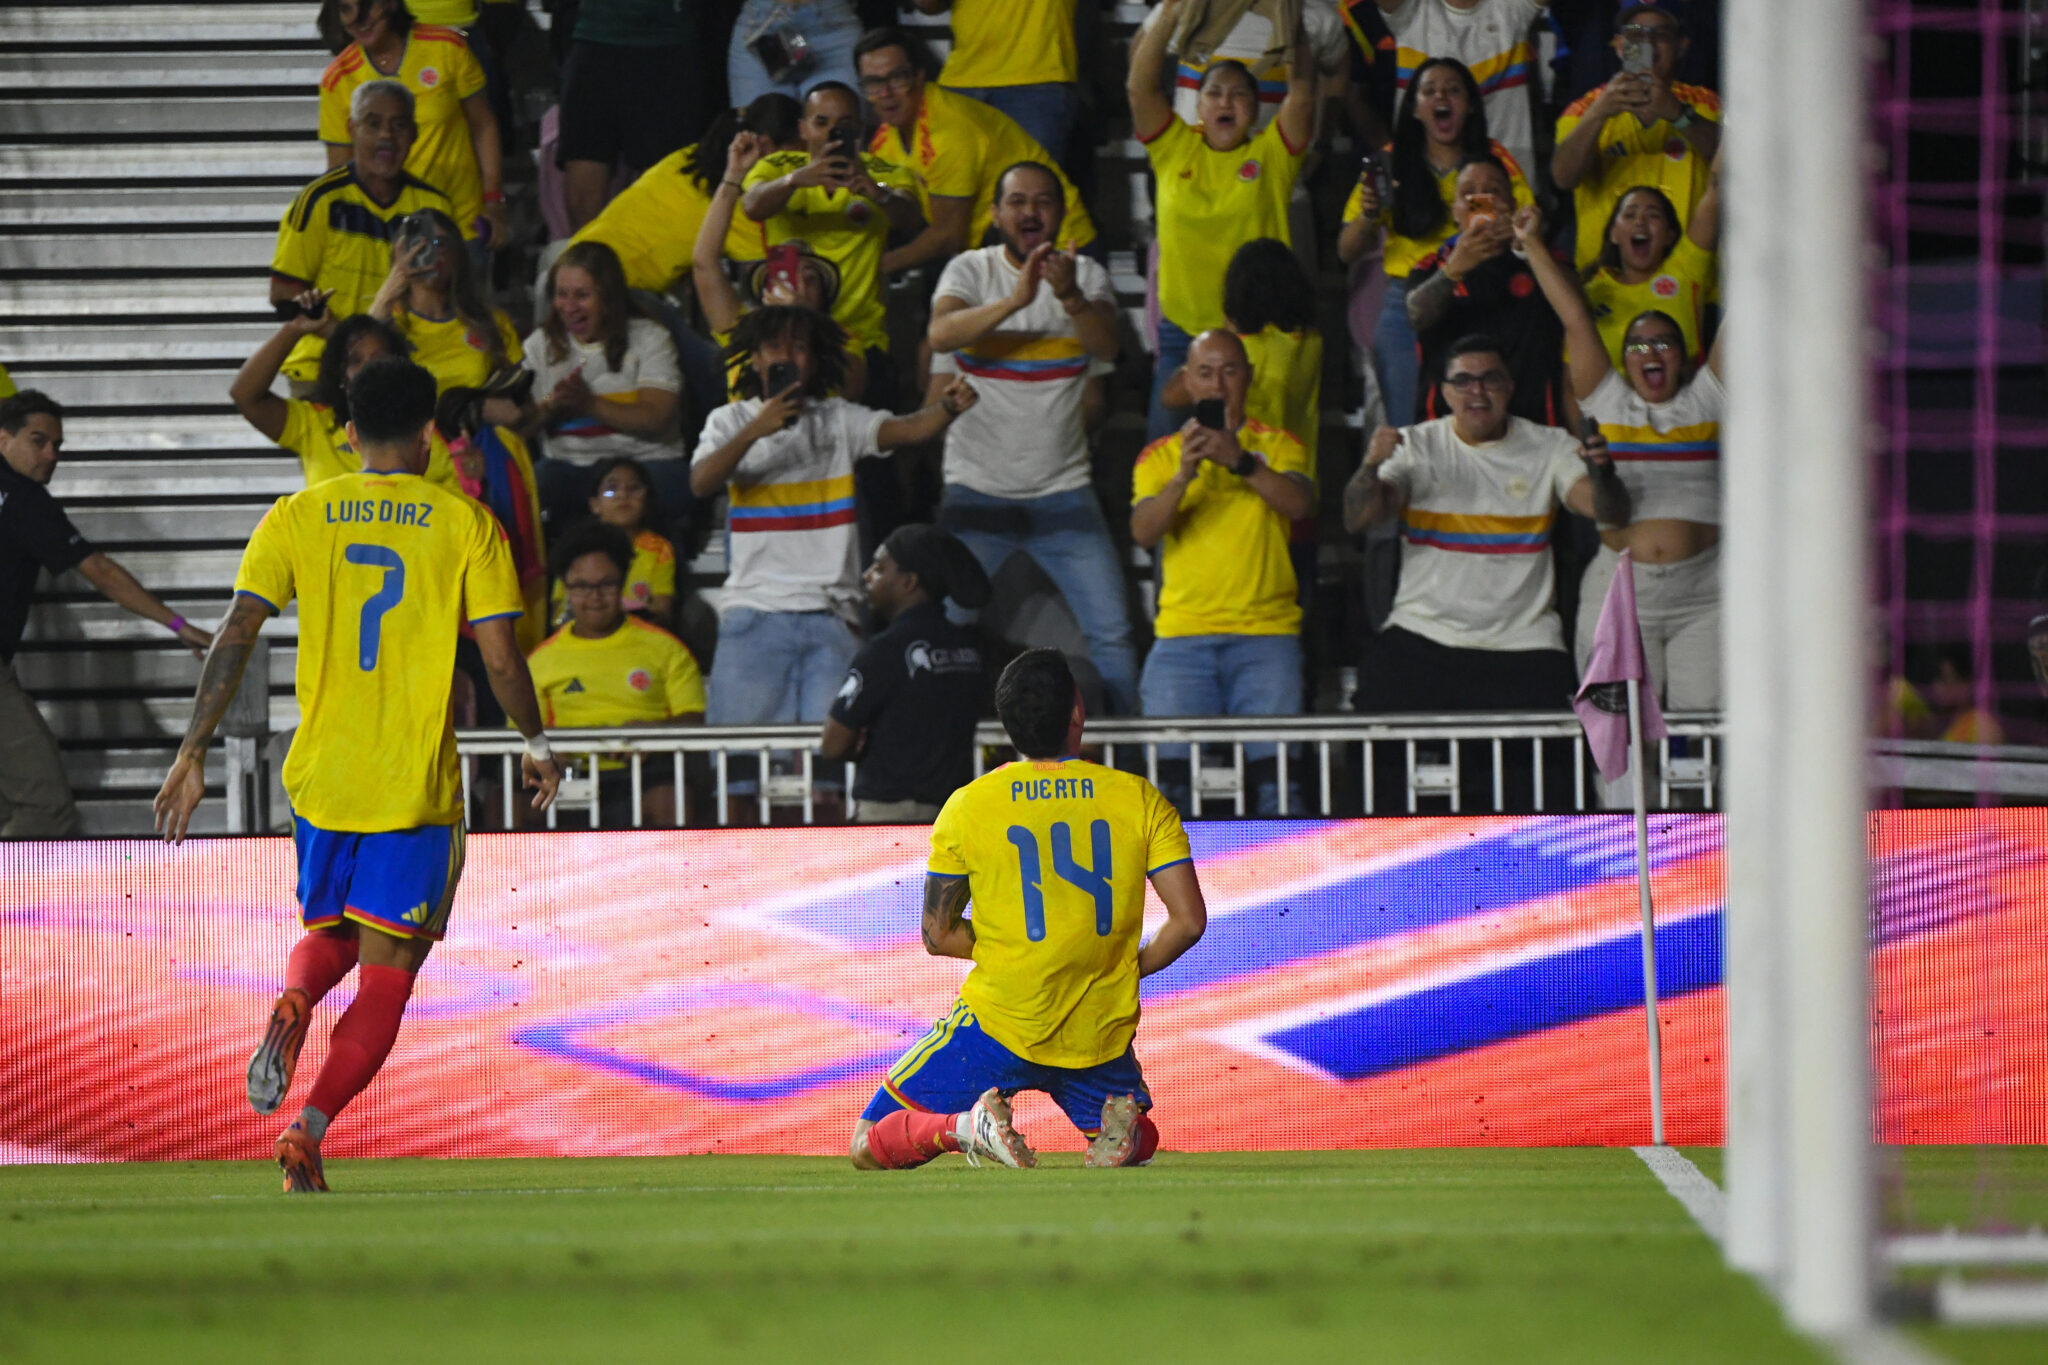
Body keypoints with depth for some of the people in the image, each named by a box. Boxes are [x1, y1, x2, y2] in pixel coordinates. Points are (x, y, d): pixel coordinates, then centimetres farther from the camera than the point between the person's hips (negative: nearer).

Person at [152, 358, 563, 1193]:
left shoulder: (297, 518, 3)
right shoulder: (465, 524, -1)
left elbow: (235, 635, -5)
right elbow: (501, 659, -4)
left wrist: (193, 752, -2)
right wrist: (537, 744, 12)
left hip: (319, 773, 2)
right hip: (417, 783, -2)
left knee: (327, 936, 24)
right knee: (386, 978, 4)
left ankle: (293, 1002, -11)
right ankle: (307, 1131, -13)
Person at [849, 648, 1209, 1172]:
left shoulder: (967, 808, -4)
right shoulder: (1140, 799, -2)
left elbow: (937, 936, 2)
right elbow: (1189, 920, -4)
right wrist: (1128, 969, 11)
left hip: (998, 1026, -2)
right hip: (1102, 1037, 2)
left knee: (869, 1147, 11)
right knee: (1142, 1140, 31)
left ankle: (969, 1126, -18)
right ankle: (1123, 1127, -5)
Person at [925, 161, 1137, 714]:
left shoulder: (1088, 275, 4)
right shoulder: (970, 270, -1)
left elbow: (1105, 346, -16)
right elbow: (940, 335, -21)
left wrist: (1070, 296, -36)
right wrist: (1015, 300, -36)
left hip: (1063, 494, 1)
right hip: (976, 493, -1)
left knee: (1111, 633, -4)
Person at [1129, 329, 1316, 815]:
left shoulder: (1276, 446, 13)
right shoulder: (1160, 456, 15)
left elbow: (1299, 503, -7)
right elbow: (1144, 531, -1)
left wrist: (1240, 461, -23)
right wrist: (1183, 476, -19)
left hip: (1267, 634, -1)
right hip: (1183, 635, 1)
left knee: (1275, 769, -14)